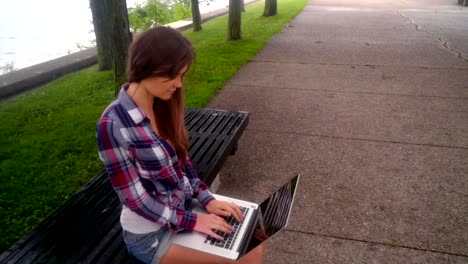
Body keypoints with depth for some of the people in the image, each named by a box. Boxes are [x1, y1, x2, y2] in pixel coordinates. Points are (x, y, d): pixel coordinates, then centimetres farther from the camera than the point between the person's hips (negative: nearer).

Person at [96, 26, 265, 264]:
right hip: (150, 233, -6)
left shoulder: (163, 105, -4)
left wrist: (207, 199, -4)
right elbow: (134, 198, -21)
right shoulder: (113, 125, -25)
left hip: (185, 205, 6)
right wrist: (191, 221, -17)